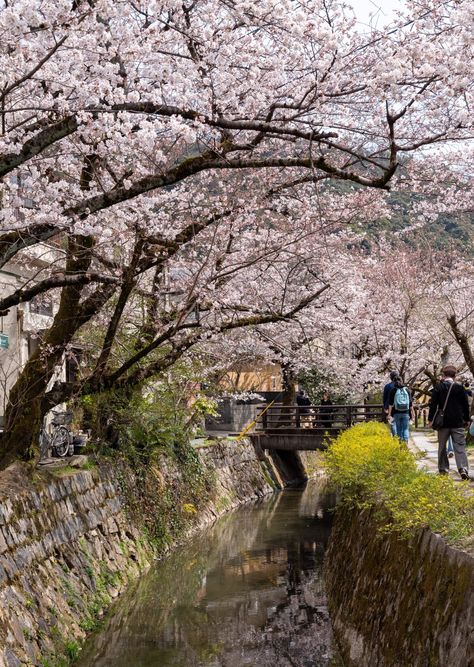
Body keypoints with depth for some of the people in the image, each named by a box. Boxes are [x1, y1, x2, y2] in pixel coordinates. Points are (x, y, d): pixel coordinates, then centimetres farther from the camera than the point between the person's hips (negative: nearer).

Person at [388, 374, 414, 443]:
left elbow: (390, 403, -7)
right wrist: (412, 413, 12)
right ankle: (405, 442, -13)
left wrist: (389, 414, -5)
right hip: (406, 413, 1)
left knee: (398, 429, 10)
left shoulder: (393, 390, -3)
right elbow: (410, 403, 5)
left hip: (397, 413, -1)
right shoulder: (407, 390, 2)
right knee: (406, 428, 3)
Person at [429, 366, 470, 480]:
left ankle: (443, 469, 14)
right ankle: (463, 469, -18)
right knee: (460, 447, -3)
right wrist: (466, 419, 15)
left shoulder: (438, 388, -2)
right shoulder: (460, 388, -2)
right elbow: (466, 405, 4)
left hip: (443, 423, 0)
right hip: (458, 423, 0)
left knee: (442, 447, 12)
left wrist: (430, 419, 4)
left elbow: (433, 405, -3)